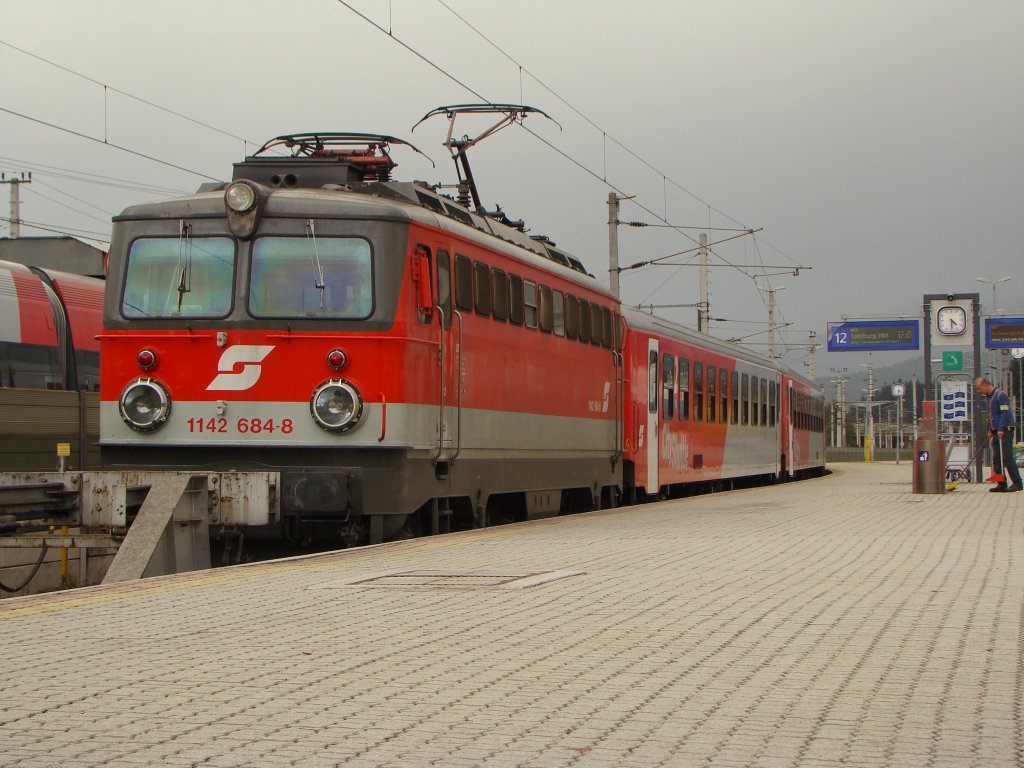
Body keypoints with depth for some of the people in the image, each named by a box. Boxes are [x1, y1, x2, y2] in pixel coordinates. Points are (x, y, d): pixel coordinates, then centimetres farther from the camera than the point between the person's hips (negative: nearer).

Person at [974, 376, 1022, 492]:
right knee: (997, 458, 6)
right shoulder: (989, 397, 17)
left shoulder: (1000, 395, -12)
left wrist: (1001, 429, -23)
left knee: (1007, 457, -12)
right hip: (997, 430, 9)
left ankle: (1017, 482, -10)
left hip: (1005, 430, -9)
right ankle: (1002, 484, 8)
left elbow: (1005, 412, -18)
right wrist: (991, 429, 20)